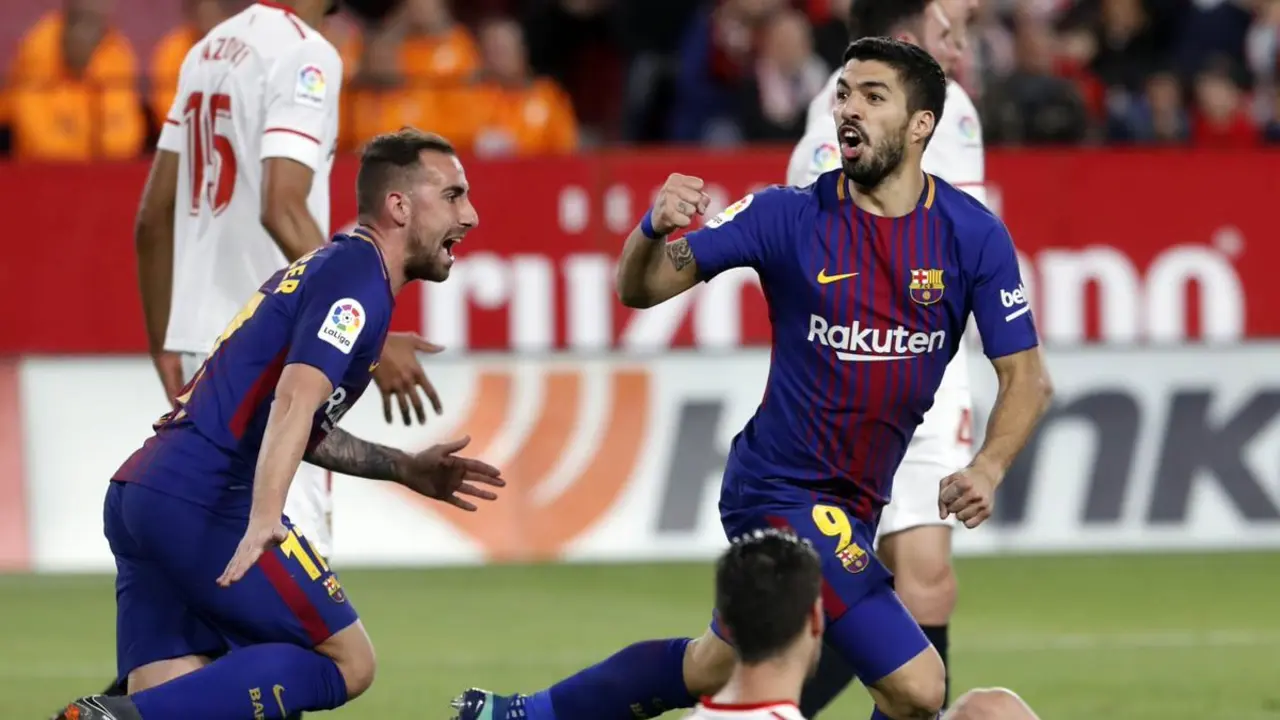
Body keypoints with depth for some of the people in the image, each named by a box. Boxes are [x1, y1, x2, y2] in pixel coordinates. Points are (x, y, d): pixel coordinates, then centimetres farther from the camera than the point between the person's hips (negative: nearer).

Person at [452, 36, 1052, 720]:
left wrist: (987, 470, -22)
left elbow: (1025, 377, -3)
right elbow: (641, 288, -10)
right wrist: (654, 230, -33)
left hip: (856, 503, 5)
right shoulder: (788, 216, -12)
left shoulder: (974, 234, -5)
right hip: (784, 492, -5)